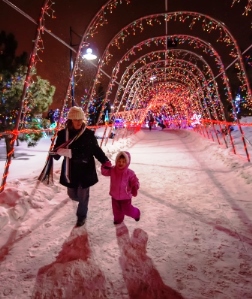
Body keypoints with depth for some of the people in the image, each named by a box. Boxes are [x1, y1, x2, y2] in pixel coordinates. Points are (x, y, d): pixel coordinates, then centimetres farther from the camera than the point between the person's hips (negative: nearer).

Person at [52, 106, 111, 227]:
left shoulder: (89, 134, -9)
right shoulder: (63, 134, -4)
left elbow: (96, 150, -3)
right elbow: (57, 151, -3)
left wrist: (105, 161, -16)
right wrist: (58, 152, -27)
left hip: (85, 170, -2)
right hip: (70, 171, 3)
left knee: (83, 195, 10)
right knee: (72, 194, 20)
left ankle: (81, 216, 36)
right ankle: (82, 200, 55)